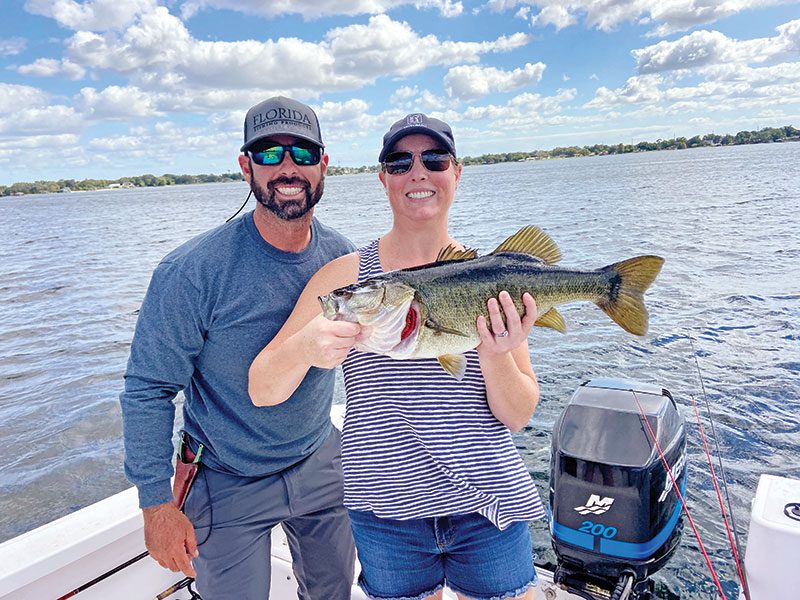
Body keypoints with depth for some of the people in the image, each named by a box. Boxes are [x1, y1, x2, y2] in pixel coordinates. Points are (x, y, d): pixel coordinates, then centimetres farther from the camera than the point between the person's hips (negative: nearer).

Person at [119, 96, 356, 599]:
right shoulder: (195, 271, -23)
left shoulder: (342, 256, -8)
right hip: (228, 483, -4)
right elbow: (149, 389, -16)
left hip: (320, 465, 5)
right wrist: (156, 502, -14)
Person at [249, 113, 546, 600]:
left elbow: (518, 417, -3)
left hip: (488, 504, 1)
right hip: (385, 507, 0)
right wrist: (303, 349, -29)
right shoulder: (345, 275, -6)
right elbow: (262, 392, -8)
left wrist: (495, 353, -23)